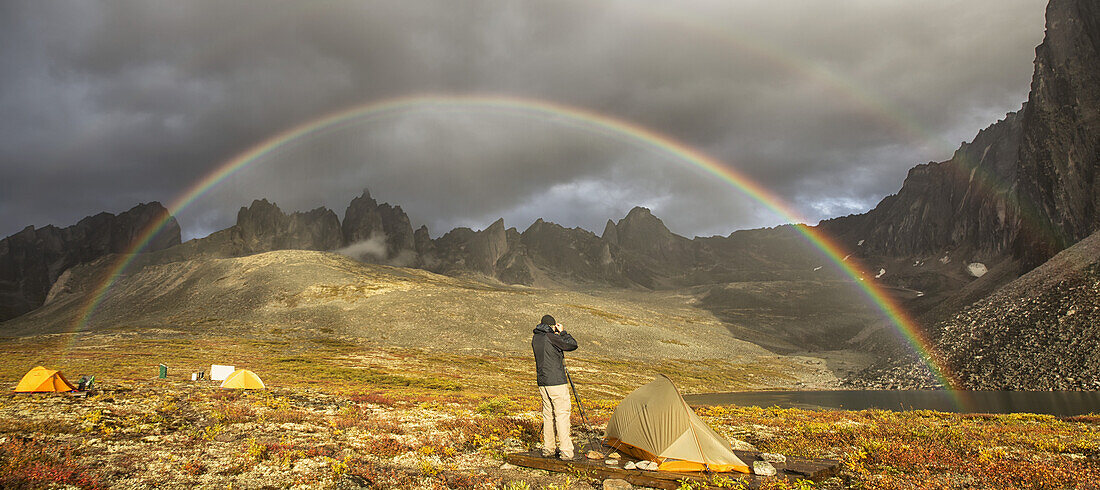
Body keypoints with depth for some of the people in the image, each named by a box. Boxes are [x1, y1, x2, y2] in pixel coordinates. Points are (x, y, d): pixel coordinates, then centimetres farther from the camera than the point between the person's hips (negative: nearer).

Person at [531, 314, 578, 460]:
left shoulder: (535, 338, 8)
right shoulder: (551, 337, -14)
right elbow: (573, 345, -8)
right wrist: (562, 332, 4)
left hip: (542, 383, 7)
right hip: (557, 382, -7)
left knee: (548, 414, 14)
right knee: (562, 414, -4)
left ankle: (548, 449, 18)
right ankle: (565, 451, -4)